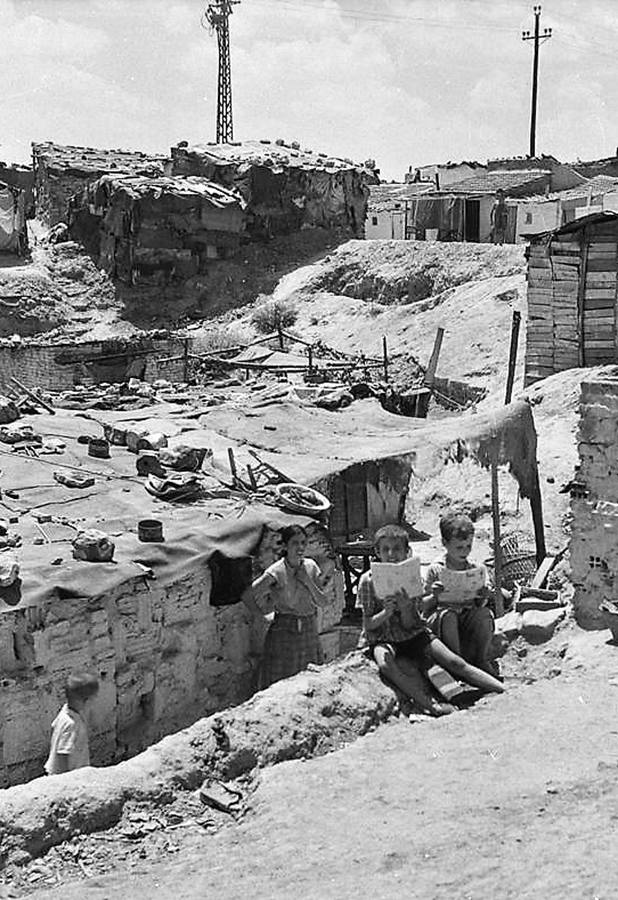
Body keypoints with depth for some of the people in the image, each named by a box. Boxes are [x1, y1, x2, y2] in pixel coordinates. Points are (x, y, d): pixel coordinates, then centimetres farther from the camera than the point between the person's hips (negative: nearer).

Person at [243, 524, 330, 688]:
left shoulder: (311, 566, 3)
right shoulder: (276, 572, -12)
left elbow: (324, 602, 1)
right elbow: (248, 595, -12)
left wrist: (308, 582, -10)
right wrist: (263, 613, -3)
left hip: (309, 632, 5)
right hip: (284, 632, -5)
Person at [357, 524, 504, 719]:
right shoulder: (368, 580, -7)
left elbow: (408, 625, -6)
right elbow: (368, 625, -7)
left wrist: (405, 607, -27)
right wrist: (386, 613, -26)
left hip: (413, 634, 2)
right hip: (382, 639, -2)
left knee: (454, 662, -15)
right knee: (386, 665, -37)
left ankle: (505, 692, -14)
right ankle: (430, 705, -40)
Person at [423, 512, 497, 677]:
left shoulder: (478, 569, 6)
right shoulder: (436, 570, -2)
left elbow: (480, 606, 6)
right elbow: (424, 606, 0)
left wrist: (483, 598, -17)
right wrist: (435, 596, -21)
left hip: (469, 620, 2)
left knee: (485, 614, -28)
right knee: (448, 615, -36)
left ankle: (482, 659, -10)